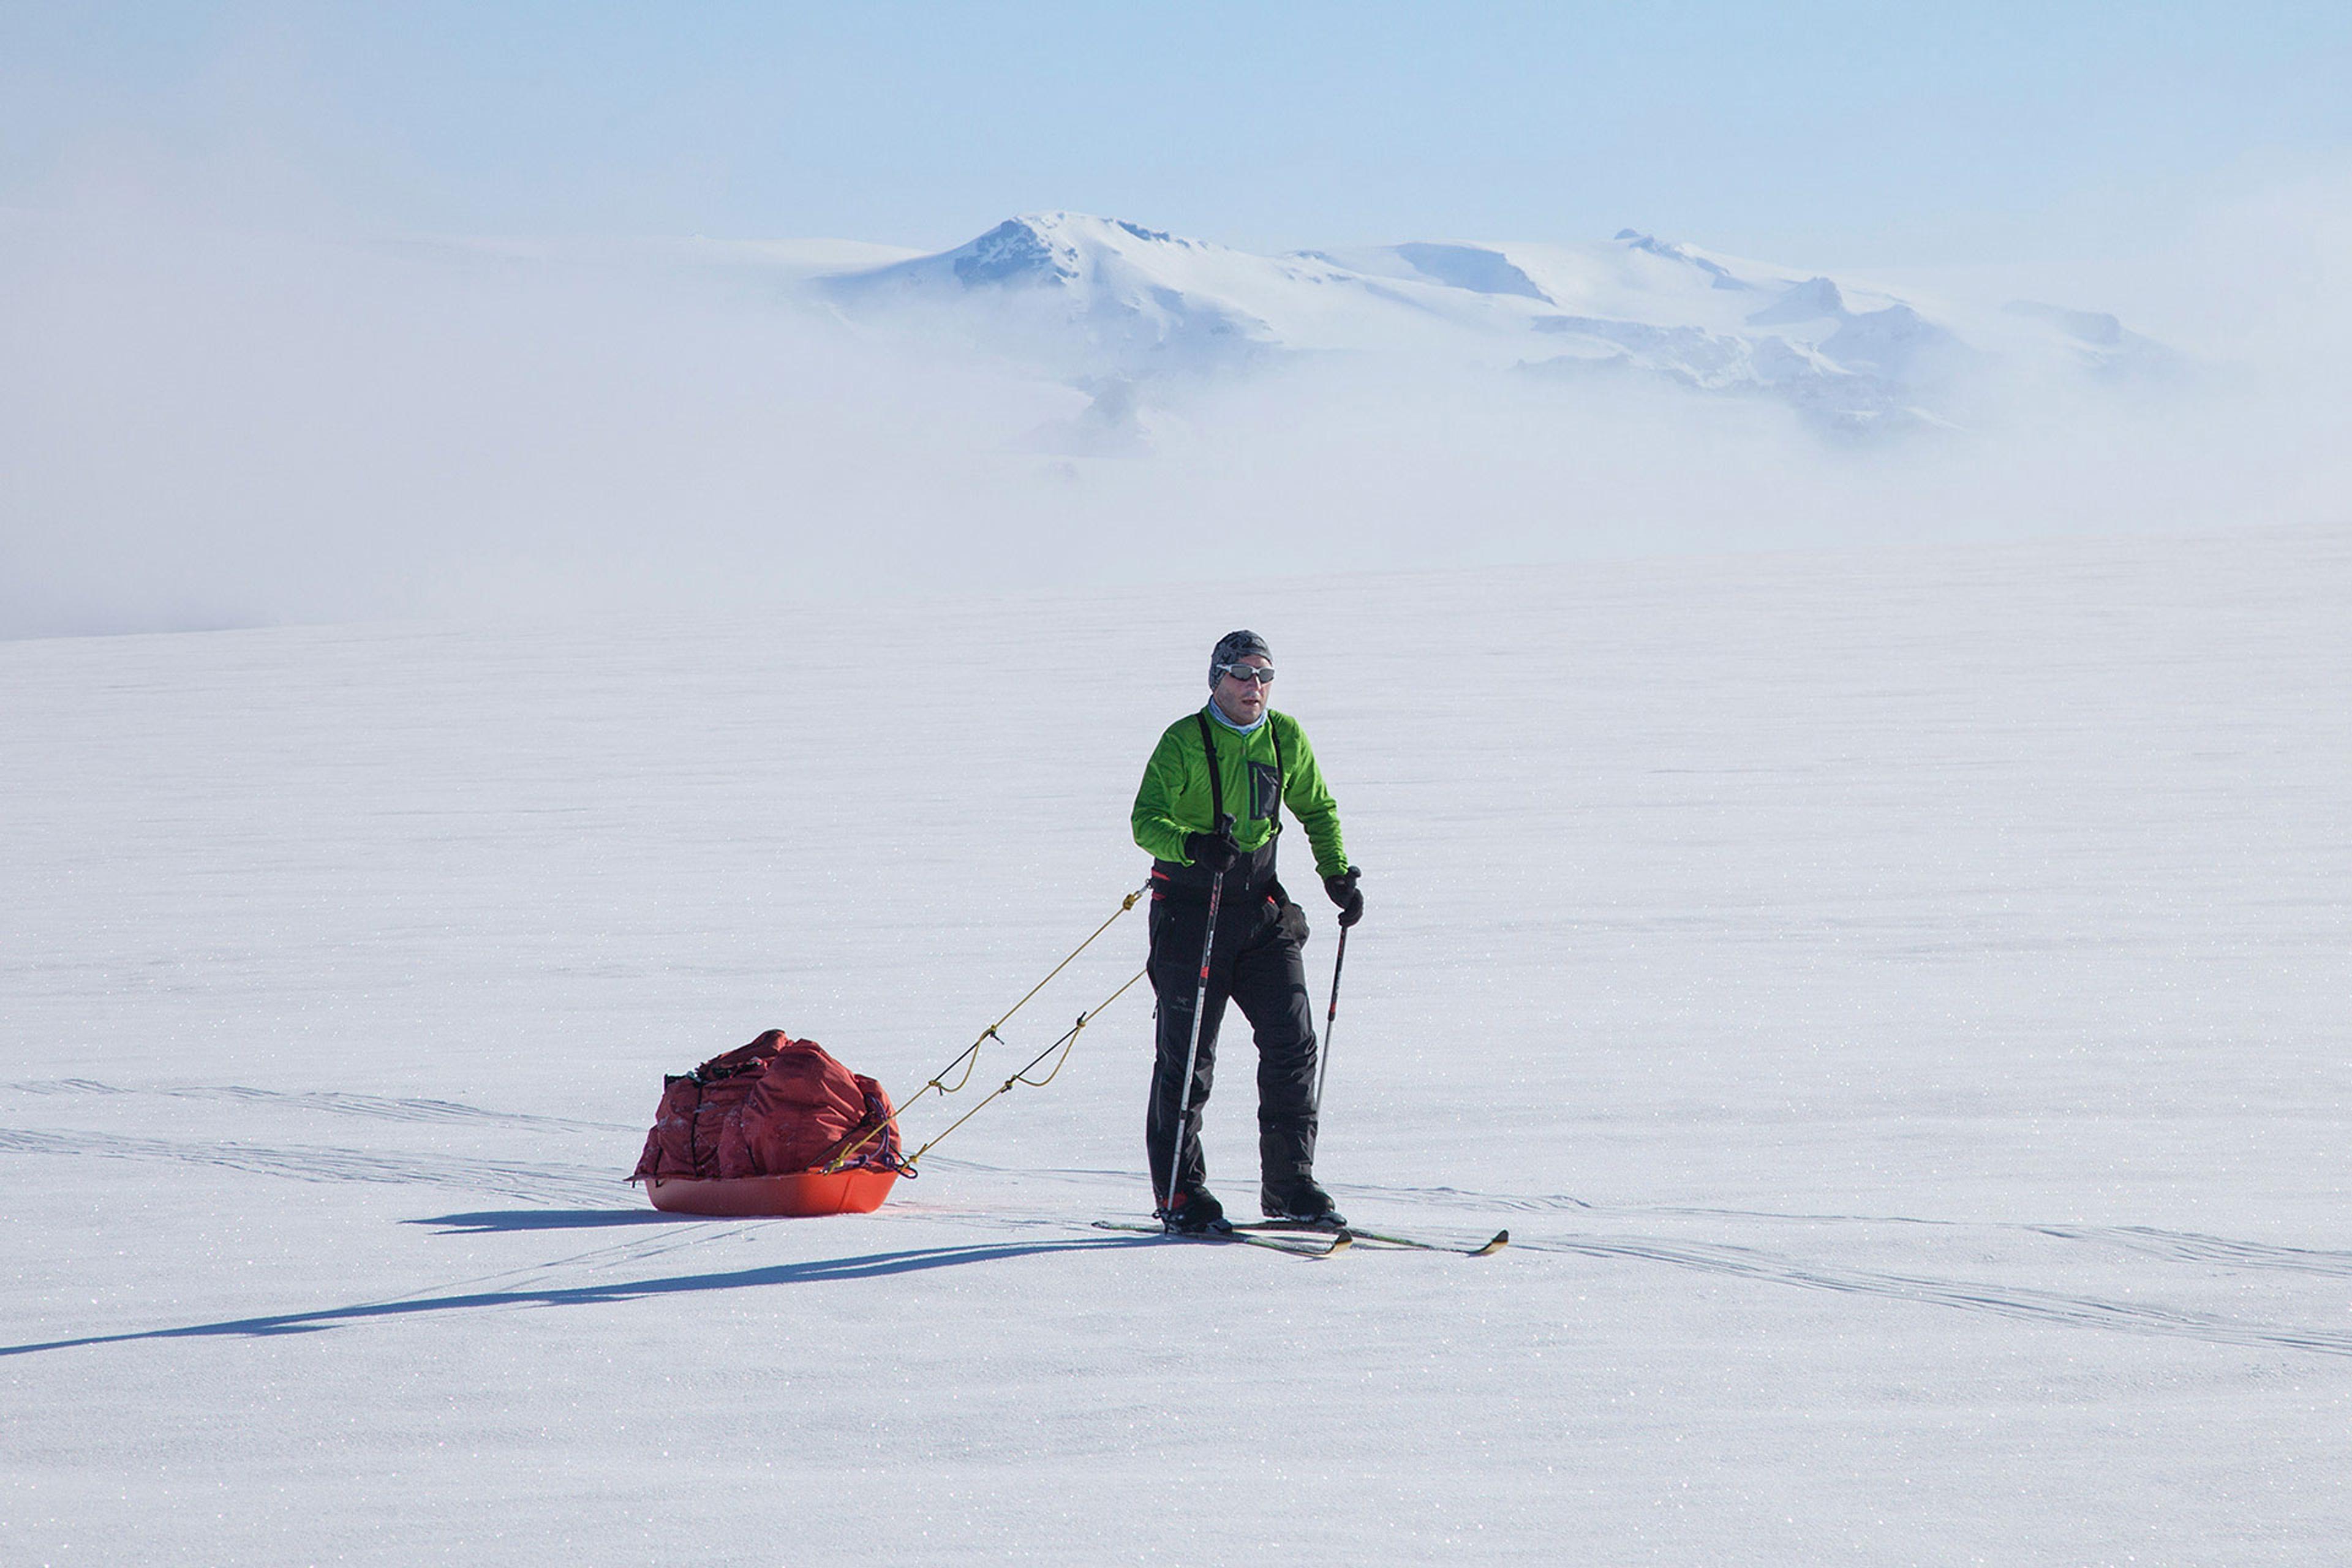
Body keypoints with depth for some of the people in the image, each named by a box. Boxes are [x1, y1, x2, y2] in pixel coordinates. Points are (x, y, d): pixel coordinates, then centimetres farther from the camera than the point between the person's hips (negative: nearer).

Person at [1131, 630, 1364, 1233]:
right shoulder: (1184, 742, -8)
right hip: (1190, 907, -5)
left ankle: (1290, 1185, 7)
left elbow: (1317, 810, 21)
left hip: (1262, 909, 5)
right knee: (1188, 1057, -2)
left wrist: (1338, 875, 9)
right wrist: (1193, 844, -33)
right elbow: (1146, 820, -14)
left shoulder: (1285, 738, 7)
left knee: (1292, 1042, -2)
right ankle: (1178, 1193, 7)